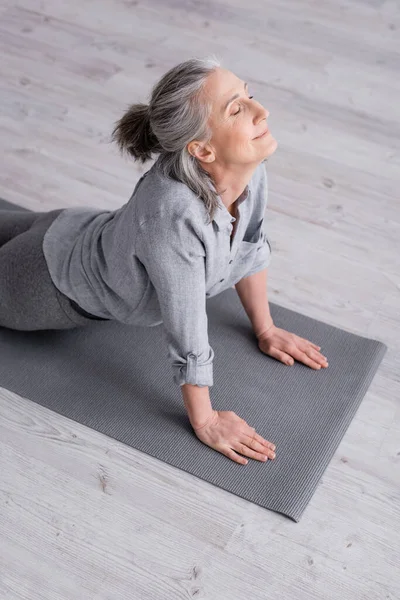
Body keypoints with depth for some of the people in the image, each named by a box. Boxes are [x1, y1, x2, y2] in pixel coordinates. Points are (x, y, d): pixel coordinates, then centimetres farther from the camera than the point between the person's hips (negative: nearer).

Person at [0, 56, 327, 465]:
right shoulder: (175, 214, -46)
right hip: (57, 283, -6)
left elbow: (250, 246, -3)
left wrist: (265, 327, 6)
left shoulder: (248, 165, -24)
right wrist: (205, 422, -19)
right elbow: (186, 336, -33)